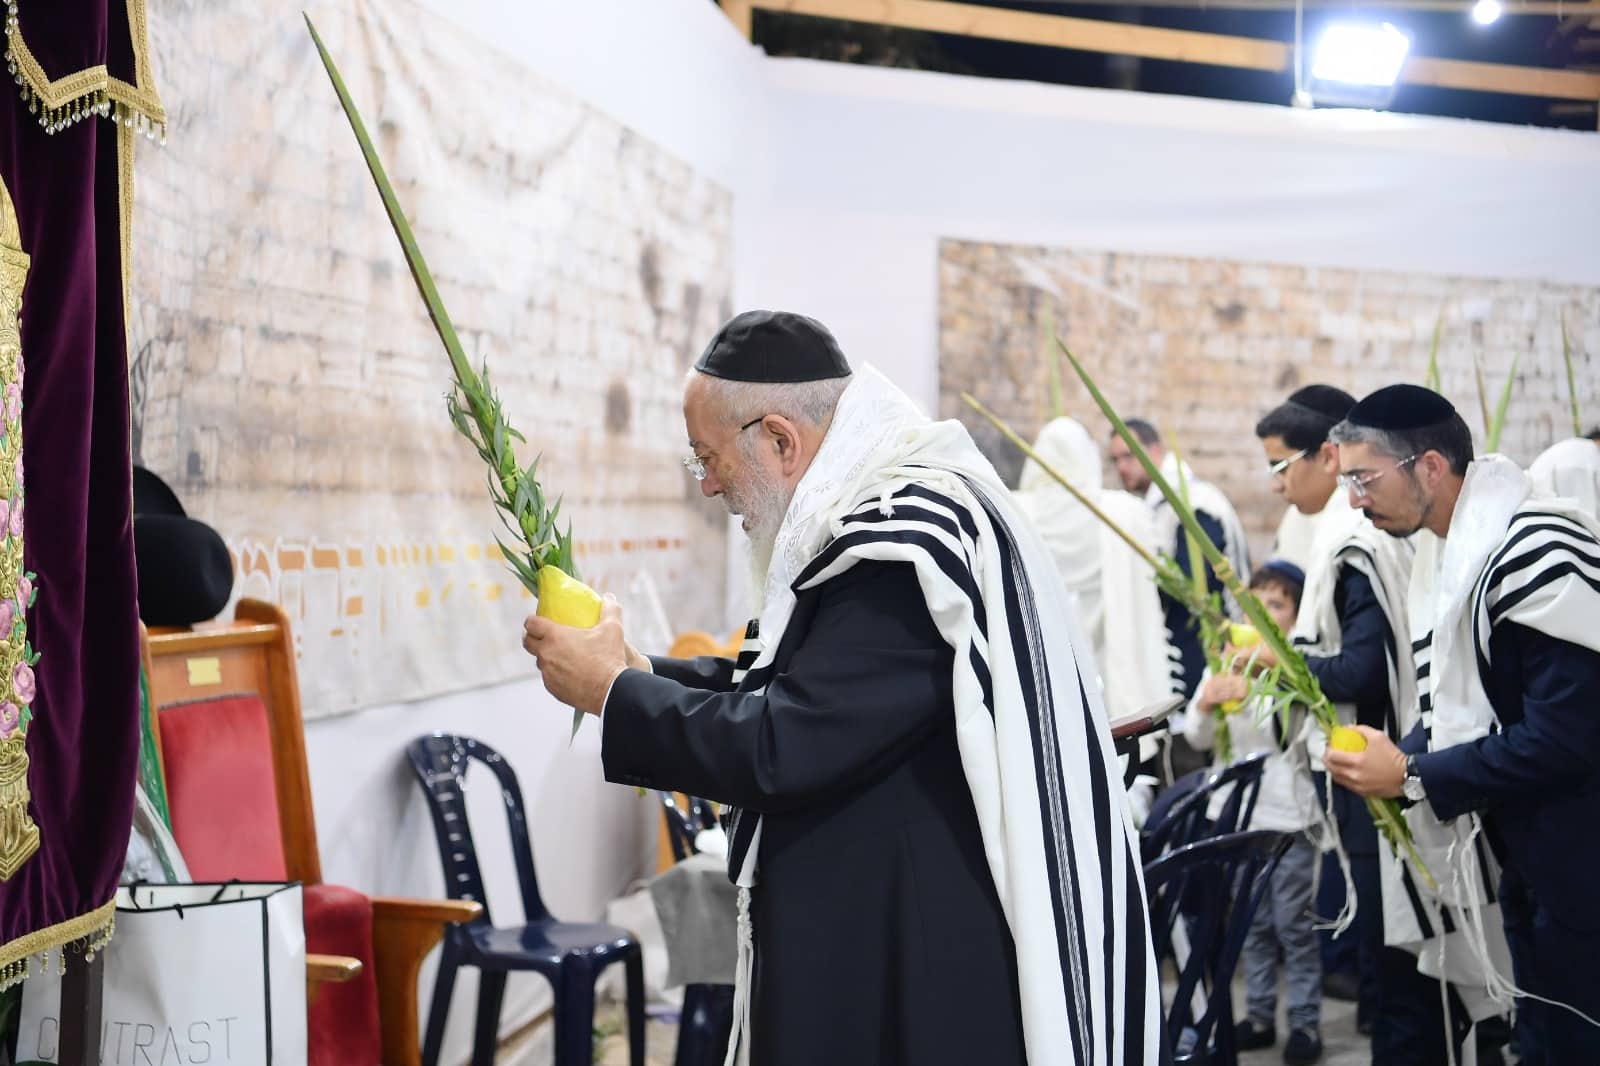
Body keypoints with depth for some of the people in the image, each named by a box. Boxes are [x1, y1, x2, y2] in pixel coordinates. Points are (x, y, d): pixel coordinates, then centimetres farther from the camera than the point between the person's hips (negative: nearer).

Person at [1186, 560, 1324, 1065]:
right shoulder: (1225, 662, 9)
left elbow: (1287, 728, -18)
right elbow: (1198, 737, 7)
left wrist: (1249, 695, -33)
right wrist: (1204, 707, -14)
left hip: (1288, 811, -4)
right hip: (1237, 806, 5)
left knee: (1294, 921, 0)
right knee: (1252, 921, 12)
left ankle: (1306, 1020, 9)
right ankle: (1259, 1014, 21)